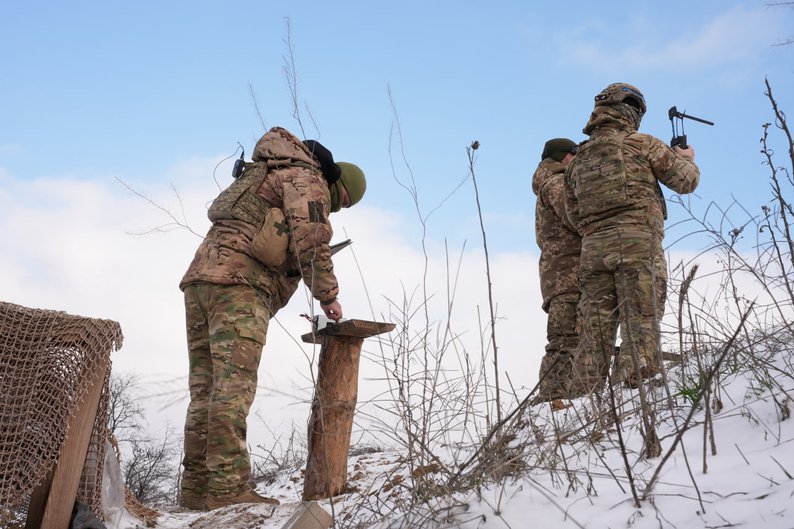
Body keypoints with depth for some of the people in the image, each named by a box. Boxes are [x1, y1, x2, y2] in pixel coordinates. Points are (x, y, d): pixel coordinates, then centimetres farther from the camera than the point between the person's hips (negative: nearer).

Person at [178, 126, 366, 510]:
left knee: (206, 388, 5)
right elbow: (311, 241, -11)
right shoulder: (307, 179, 4)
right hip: (238, 283, -9)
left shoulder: (272, 176, 33)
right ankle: (228, 488, -18)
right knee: (233, 387, -14)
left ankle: (196, 488, 6)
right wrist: (328, 297, -2)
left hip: (201, 276, 9)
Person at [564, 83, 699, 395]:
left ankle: (586, 400, 4)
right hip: (638, 242, -5)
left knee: (595, 334, 5)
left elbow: (574, 215, 20)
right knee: (640, 326, -6)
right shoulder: (641, 144, 4)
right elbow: (685, 181, 9)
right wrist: (686, 158, 29)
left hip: (593, 248, 5)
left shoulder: (578, 159, 19)